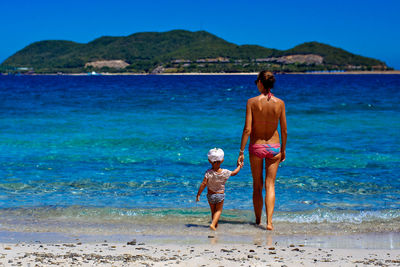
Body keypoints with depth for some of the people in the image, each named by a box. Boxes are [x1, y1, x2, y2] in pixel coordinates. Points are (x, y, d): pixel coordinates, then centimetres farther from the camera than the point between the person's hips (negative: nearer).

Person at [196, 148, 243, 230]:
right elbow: (234, 173, 6)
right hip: (220, 195, -1)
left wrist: (198, 194, -11)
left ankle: (215, 224, 30)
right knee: (218, 211, 8)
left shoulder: (208, 173, -18)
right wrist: (239, 167, 26)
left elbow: (203, 184, -20)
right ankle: (213, 224, -12)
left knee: (213, 211, 19)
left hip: (210, 195, 1)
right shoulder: (225, 172, -13)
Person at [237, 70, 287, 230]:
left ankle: (258, 220, 25)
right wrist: (283, 150, 14)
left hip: (256, 147, -1)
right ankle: (269, 221, -8)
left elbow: (247, 129, -13)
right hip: (274, 147, 1)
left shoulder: (252, 102, -12)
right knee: (270, 185, 5)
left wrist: (241, 152, -7)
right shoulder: (279, 103, -6)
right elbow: (284, 131, 0)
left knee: (257, 186, 14)